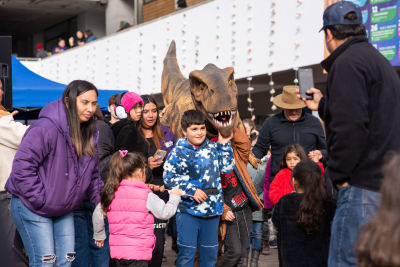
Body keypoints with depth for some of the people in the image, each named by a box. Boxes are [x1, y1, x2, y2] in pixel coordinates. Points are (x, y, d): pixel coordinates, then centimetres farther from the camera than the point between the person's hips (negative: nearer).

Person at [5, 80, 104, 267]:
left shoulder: (90, 133, 4)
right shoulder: (46, 128, -23)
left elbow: (92, 174, 14)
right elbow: (22, 165, -25)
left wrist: (101, 200, 1)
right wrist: (39, 200, -22)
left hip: (64, 210, 8)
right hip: (32, 209, -8)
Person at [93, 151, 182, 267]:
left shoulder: (112, 194, 4)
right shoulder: (146, 196, -11)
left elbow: (97, 215, 10)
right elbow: (165, 213, -6)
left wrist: (99, 235, 25)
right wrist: (175, 197, 10)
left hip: (118, 250, 6)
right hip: (138, 252, -6)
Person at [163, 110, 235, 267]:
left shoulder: (213, 148, 8)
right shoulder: (178, 152, -5)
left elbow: (226, 168, 8)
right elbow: (169, 177, -8)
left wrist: (224, 145, 5)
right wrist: (192, 191, -14)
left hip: (212, 209, 4)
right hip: (188, 209, -4)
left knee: (210, 253, 12)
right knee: (186, 253, -2)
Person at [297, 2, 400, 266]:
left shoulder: (347, 63, -11)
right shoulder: (378, 60, 21)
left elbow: (350, 127, -21)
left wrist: (338, 173, -12)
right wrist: (323, 105, 36)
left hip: (363, 185, -10)